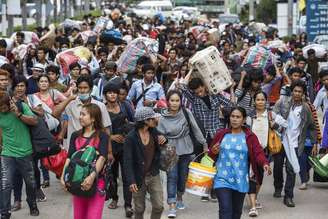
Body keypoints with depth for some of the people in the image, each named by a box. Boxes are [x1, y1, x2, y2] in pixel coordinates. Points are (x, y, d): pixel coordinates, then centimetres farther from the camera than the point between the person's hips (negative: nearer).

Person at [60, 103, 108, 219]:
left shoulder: (102, 136, -3)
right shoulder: (75, 135, 9)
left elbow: (102, 157, -16)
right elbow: (69, 157, 1)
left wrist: (92, 176, -31)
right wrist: (63, 176, -15)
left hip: (96, 182, -4)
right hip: (78, 181, 4)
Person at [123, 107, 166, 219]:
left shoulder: (154, 132, 1)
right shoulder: (131, 138, -15)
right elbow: (127, 161, -16)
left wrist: (163, 140, -4)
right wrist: (131, 181, -25)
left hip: (154, 176, 4)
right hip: (139, 178, -4)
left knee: (158, 206, 1)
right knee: (140, 209, 8)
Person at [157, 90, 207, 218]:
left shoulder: (186, 113, -7)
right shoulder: (163, 118, -7)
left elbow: (195, 129, -1)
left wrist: (204, 143, 2)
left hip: (185, 150, 2)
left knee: (183, 176, 13)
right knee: (172, 177, -10)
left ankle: (179, 198, 37)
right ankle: (172, 206, -13)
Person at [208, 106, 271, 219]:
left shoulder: (250, 137, 2)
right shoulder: (221, 134, 4)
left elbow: (258, 152, -11)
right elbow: (211, 155, 12)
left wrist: (265, 163, -31)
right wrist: (213, 152, -12)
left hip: (240, 181, 1)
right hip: (223, 180, -1)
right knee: (225, 210, -13)